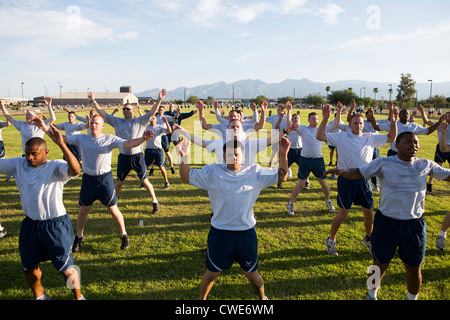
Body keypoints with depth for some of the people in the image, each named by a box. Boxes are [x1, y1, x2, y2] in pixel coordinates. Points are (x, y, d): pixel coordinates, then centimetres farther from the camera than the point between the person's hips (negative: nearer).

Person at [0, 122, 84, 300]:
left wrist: (61, 144, -44)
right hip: (30, 224, 6)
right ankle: (39, 296, 47)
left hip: (55, 225, -5)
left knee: (65, 268, 4)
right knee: (29, 267, 20)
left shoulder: (56, 167, -15)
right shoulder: (18, 165, 2)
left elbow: (75, 170, -35)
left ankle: (78, 297, 29)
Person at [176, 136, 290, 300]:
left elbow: (281, 175, 2)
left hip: (247, 232, 1)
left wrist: (283, 154, -12)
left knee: (252, 274, 17)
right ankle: (202, 298, 47)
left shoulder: (255, 172, -2)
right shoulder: (212, 171, -6)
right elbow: (186, 177, -5)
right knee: (211, 273, 17)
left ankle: (262, 297, 48)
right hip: (220, 233, 0)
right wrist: (184, 157, -22)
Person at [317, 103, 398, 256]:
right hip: (346, 179, -4)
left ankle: (368, 238, 37)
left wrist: (393, 122, 0)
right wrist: (325, 119, -21)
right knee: (343, 213, 0)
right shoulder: (341, 136, -3)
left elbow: (391, 138, 14)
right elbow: (320, 136, -11)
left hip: (364, 179, 4)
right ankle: (331, 240, 20)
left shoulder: (370, 138, 8)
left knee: (369, 211, 11)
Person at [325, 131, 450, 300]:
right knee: (380, 265, 14)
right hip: (387, 223, -2)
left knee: (414, 270, 15)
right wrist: (342, 171, -31)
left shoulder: (426, 165, 1)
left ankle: (412, 298, 44)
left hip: (415, 224, 2)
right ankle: (372, 294, 42)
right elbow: (357, 173, -10)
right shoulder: (384, 163, -8)